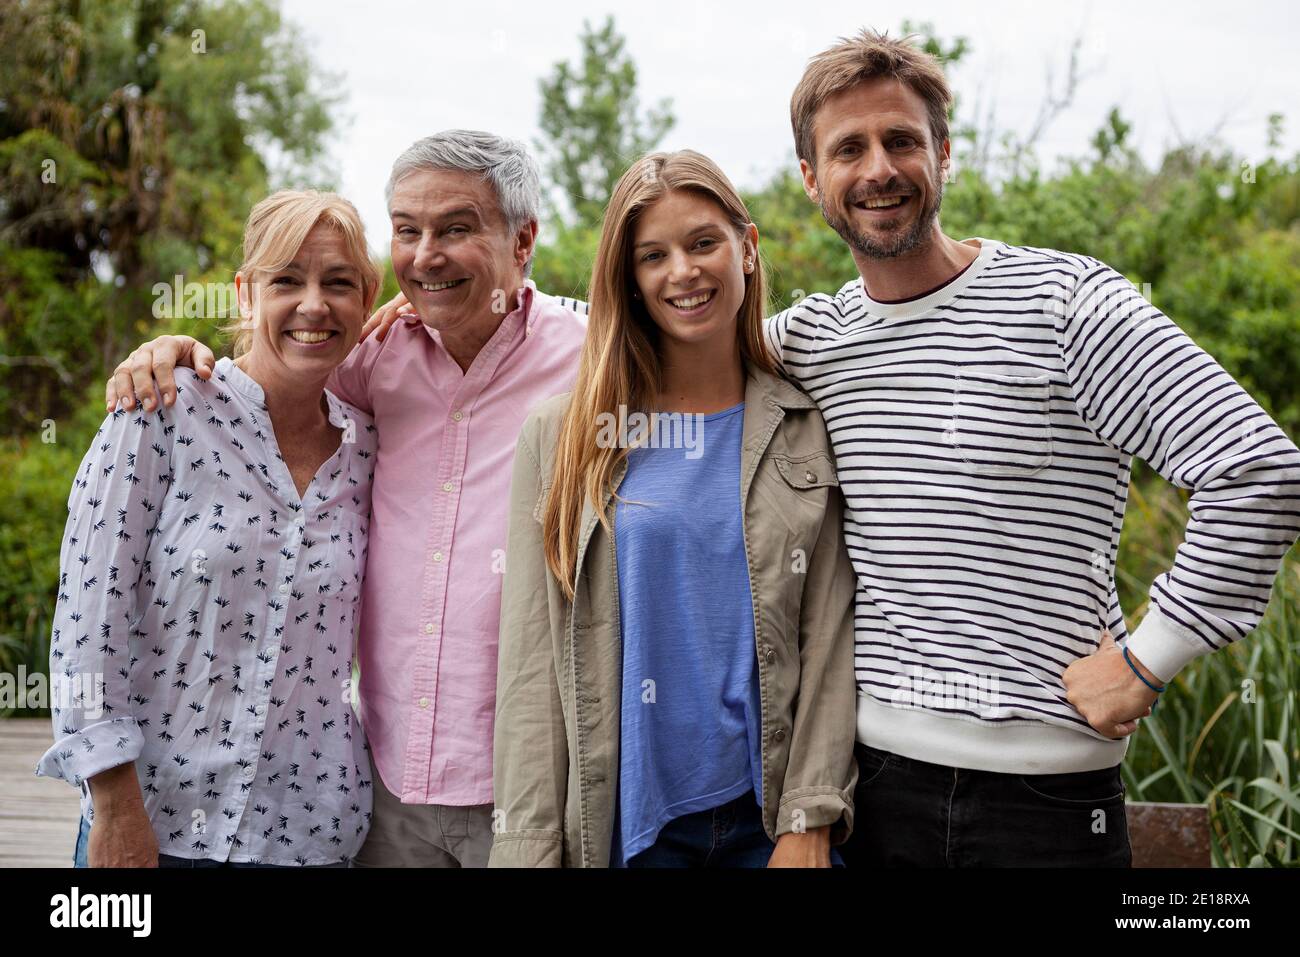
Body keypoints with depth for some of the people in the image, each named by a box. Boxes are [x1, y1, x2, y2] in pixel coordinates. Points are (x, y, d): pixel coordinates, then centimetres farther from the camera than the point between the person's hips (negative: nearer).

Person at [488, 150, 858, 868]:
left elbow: (829, 638, -2)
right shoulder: (562, 435, 0)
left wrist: (811, 822, -8)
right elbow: (531, 660, -3)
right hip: (627, 819, 0)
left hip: (772, 814, 0)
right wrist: (531, 846, -6)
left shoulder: (808, 429, 1)